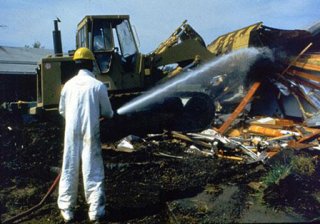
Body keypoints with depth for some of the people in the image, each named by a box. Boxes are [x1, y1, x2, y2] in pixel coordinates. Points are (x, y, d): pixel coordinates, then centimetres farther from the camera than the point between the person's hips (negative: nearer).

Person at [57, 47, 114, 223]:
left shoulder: (69, 84, 1)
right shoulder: (98, 85, -8)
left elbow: (62, 111, 11)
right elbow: (107, 113, 0)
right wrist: (109, 114, 24)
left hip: (71, 132, 3)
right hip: (91, 132, -3)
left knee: (69, 169, 12)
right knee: (93, 170, 5)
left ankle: (66, 209, 21)